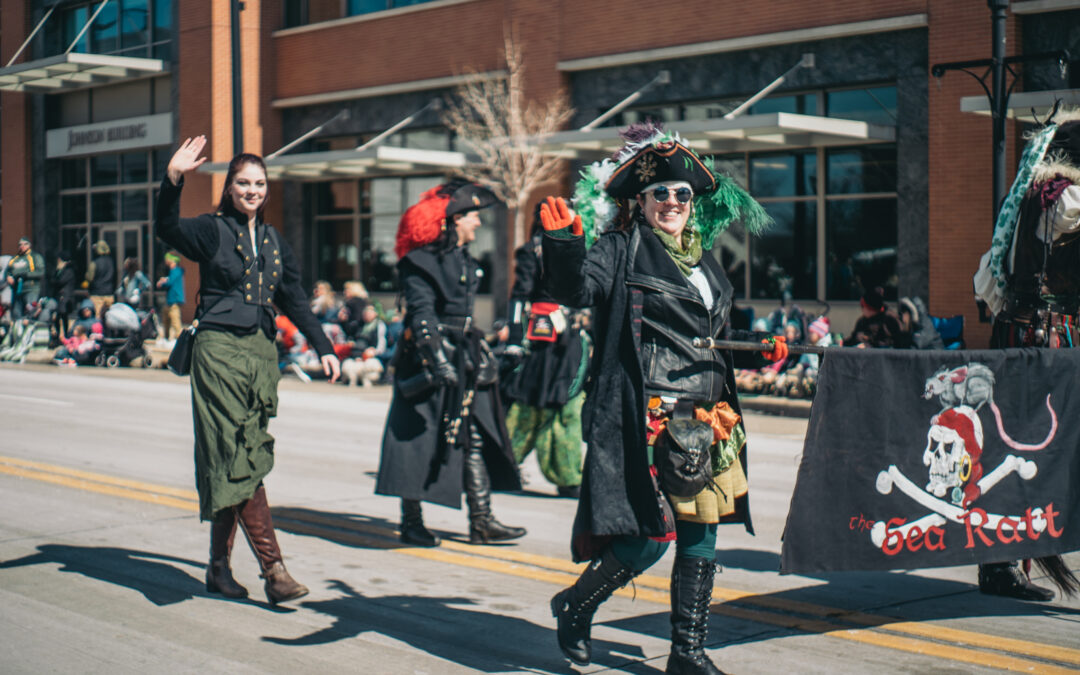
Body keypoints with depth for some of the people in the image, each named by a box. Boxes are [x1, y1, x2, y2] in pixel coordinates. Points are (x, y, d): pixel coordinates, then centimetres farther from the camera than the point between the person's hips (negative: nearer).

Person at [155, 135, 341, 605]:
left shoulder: (272, 240, 16)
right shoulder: (212, 230, -1)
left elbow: (294, 300, 21)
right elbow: (168, 228, -21)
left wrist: (322, 347, 17)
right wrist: (172, 179, -35)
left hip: (262, 352, 6)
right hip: (220, 350, -6)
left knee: (239, 461, 8)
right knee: (239, 461, -10)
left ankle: (219, 565, 16)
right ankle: (273, 570, -14)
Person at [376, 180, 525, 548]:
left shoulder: (466, 262, 16)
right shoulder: (421, 262, -10)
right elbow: (422, 313, -20)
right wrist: (436, 356, -31)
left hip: (464, 361, 8)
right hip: (428, 362, -8)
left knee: (476, 440, 3)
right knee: (418, 438, -3)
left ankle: (481, 521, 6)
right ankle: (411, 522, 5)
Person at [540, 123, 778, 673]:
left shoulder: (704, 261, 19)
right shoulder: (622, 249, -2)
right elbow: (578, 288, -20)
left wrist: (760, 348, 18)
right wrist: (563, 243, -35)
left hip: (707, 422, 7)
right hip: (647, 420, -7)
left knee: (700, 539, 8)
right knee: (648, 539, -9)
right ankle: (574, 606, 18)